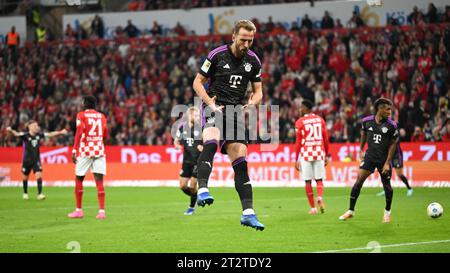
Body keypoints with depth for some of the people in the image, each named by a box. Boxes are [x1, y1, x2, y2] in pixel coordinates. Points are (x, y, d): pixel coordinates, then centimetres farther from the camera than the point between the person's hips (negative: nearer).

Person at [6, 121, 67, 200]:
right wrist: (11, 131, -51)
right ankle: (25, 193, 32)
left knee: (39, 175, -14)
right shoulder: (25, 135, -14)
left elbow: (50, 134, 6)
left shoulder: (39, 135, -2)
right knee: (25, 177, 12)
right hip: (27, 160, -2)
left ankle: (40, 194, -14)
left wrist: (60, 132, 3)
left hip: (36, 159, 2)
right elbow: (16, 134, -30)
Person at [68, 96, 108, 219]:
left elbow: (79, 132, -13)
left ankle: (79, 210, 14)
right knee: (99, 181, -1)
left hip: (85, 150, -3)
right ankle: (102, 211, -11)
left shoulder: (81, 115, -2)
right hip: (99, 150, 3)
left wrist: (74, 150, -15)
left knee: (79, 180, 10)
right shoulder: (101, 116, 12)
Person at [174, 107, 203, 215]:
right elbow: (176, 141, 16)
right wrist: (177, 145, -7)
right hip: (186, 160, 4)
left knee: (192, 186, -4)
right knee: (182, 186, 1)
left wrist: (204, 147, -23)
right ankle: (196, 198, 29)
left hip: (198, 161, -4)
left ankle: (192, 207, 16)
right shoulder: (182, 127, 3)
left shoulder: (201, 128, -8)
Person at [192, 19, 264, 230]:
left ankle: (248, 213, 0)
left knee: (240, 161, 0)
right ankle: (202, 190, -45)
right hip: (214, 107, -4)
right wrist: (209, 102, -14)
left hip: (236, 111, 4)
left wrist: (253, 102, -7)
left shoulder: (253, 61, 8)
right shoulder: (217, 55, -4)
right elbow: (197, 82, 1)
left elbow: (258, 92, 16)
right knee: (211, 142, -35)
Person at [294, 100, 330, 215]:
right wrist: (326, 155, 17)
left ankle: (313, 208, 4)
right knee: (319, 179, 10)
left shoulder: (300, 122, -2)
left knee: (308, 181, 5)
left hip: (306, 153, -3)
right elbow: (326, 139, 9)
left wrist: (296, 159, 0)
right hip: (319, 153, 3)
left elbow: (298, 142, -3)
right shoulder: (320, 120, 9)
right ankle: (320, 198, -18)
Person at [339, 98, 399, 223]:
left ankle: (387, 212, 29)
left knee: (386, 185, 6)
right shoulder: (367, 121, -6)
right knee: (358, 181, -6)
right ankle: (351, 211, 3)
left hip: (384, 158, -1)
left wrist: (387, 163, -9)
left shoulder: (391, 125, -12)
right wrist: (361, 150, 19)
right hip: (369, 156, 1)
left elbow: (393, 144, -5)